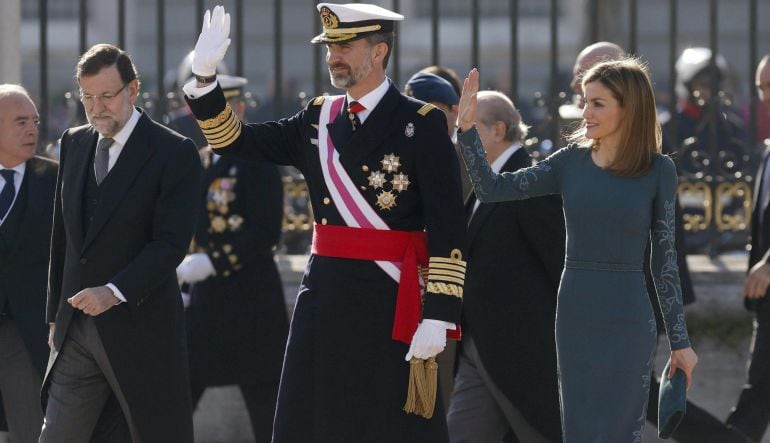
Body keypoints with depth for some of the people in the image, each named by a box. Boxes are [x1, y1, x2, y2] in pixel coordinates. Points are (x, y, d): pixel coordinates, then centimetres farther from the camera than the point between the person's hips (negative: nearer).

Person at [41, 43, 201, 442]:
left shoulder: (174, 153, -7)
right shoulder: (74, 143, 12)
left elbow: (171, 242, -14)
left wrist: (114, 292, -24)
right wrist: (56, 314, 14)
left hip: (141, 326, -5)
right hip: (76, 329, 5)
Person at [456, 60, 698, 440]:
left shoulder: (658, 171, -2)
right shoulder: (571, 161, 6)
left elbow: (664, 259, 2)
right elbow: (492, 189, 6)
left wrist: (679, 341, 3)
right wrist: (467, 127, -6)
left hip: (627, 319, -3)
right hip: (574, 316, 3)